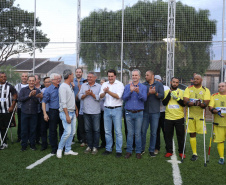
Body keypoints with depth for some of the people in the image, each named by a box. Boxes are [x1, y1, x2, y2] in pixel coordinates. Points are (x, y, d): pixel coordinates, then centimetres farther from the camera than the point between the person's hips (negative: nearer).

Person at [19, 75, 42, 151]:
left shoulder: (37, 91, 4)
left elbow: (38, 102, -6)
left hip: (34, 113, 0)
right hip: (25, 112, 0)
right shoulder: (23, 90, 5)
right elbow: (20, 99, -8)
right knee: (24, 129, 4)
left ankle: (32, 144, 18)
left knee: (33, 130, 5)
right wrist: (29, 96, -15)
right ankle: (24, 145, 15)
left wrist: (35, 97, -26)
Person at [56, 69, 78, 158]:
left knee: (72, 132, 9)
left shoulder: (70, 86, 14)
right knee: (68, 132, -14)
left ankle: (68, 150, 18)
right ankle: (59, 149, 3)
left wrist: (76, 109, 21)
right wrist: (67, 115, -22)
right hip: (66, 112, -9)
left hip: (73, 112, 9)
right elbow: (63, 103, -19)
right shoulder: (63, 87, -14)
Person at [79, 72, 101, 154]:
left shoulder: (99, 86, -1)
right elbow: (80, 96, 4)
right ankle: (89, 146, 20)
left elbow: (100, 98, -11)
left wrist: (92, 94, -17)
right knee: (88, 130, 10)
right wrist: (86, 94, -12)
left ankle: (95, 147, 11)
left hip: (96, 112, -3)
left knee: (96, 130, 1)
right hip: (86, 111, 4)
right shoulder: (83, 85, 11)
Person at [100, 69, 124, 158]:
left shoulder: (120, 84, -1)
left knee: (118, 131, -1)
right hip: (107, 109, 4)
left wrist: (108, 91, -20)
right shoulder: (104, 84, 10)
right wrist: (104, 92, -22)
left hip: (117, 109, -4)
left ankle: (119, 150, 7)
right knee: (107, 131, 10)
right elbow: (101, 96, 0)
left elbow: (118, 96, -13)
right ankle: (108, 149, 22)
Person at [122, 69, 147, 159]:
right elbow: (124, 98, -3)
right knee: (130, 133, 4)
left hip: (139, 113, -1)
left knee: (138, 133, 2)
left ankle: (138, 151, 12)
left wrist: (138, 92, -26)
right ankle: (129, 151, 13)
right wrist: (130, 91, -18)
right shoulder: (127, 86, 10)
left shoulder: (143, 87, 5)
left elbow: (144, 98, -8)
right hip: (129, 113, 1)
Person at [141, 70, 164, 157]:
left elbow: (162, 95, -7)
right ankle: (142, 149, 18)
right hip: (145, 111, 1)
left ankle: (151, 150, 16)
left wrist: (155, 93, -25)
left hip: (155, 112, -1)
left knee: (153, 132, 5)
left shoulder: (159, 84, 4)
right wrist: (149, 93, -23)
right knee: (143, 131, 4)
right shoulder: (143, 85, 6)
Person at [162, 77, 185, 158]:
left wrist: (177, 98, -16)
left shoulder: (181, 92, 4)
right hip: (168, 118, 1)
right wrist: (169, 94, -14)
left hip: (179, 118, -1)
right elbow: (164, 103, -6)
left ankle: (181, 151, 18)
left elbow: (184, 104, -3)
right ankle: (169, 151, 19)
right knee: (168, 135, 6)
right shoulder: (166, 92, 7)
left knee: (180, 135, 5)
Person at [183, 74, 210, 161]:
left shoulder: (206, 90, 3)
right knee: (192, 134, 4)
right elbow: (185, 101, -6)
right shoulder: (188, 89, 6)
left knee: (203, 133, -6)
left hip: (201, 115, -1)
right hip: (190, 114, 1)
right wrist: (195, 103, -22)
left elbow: (206, 103, -9)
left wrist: (200, 104, -31)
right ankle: (194, 153, 14)